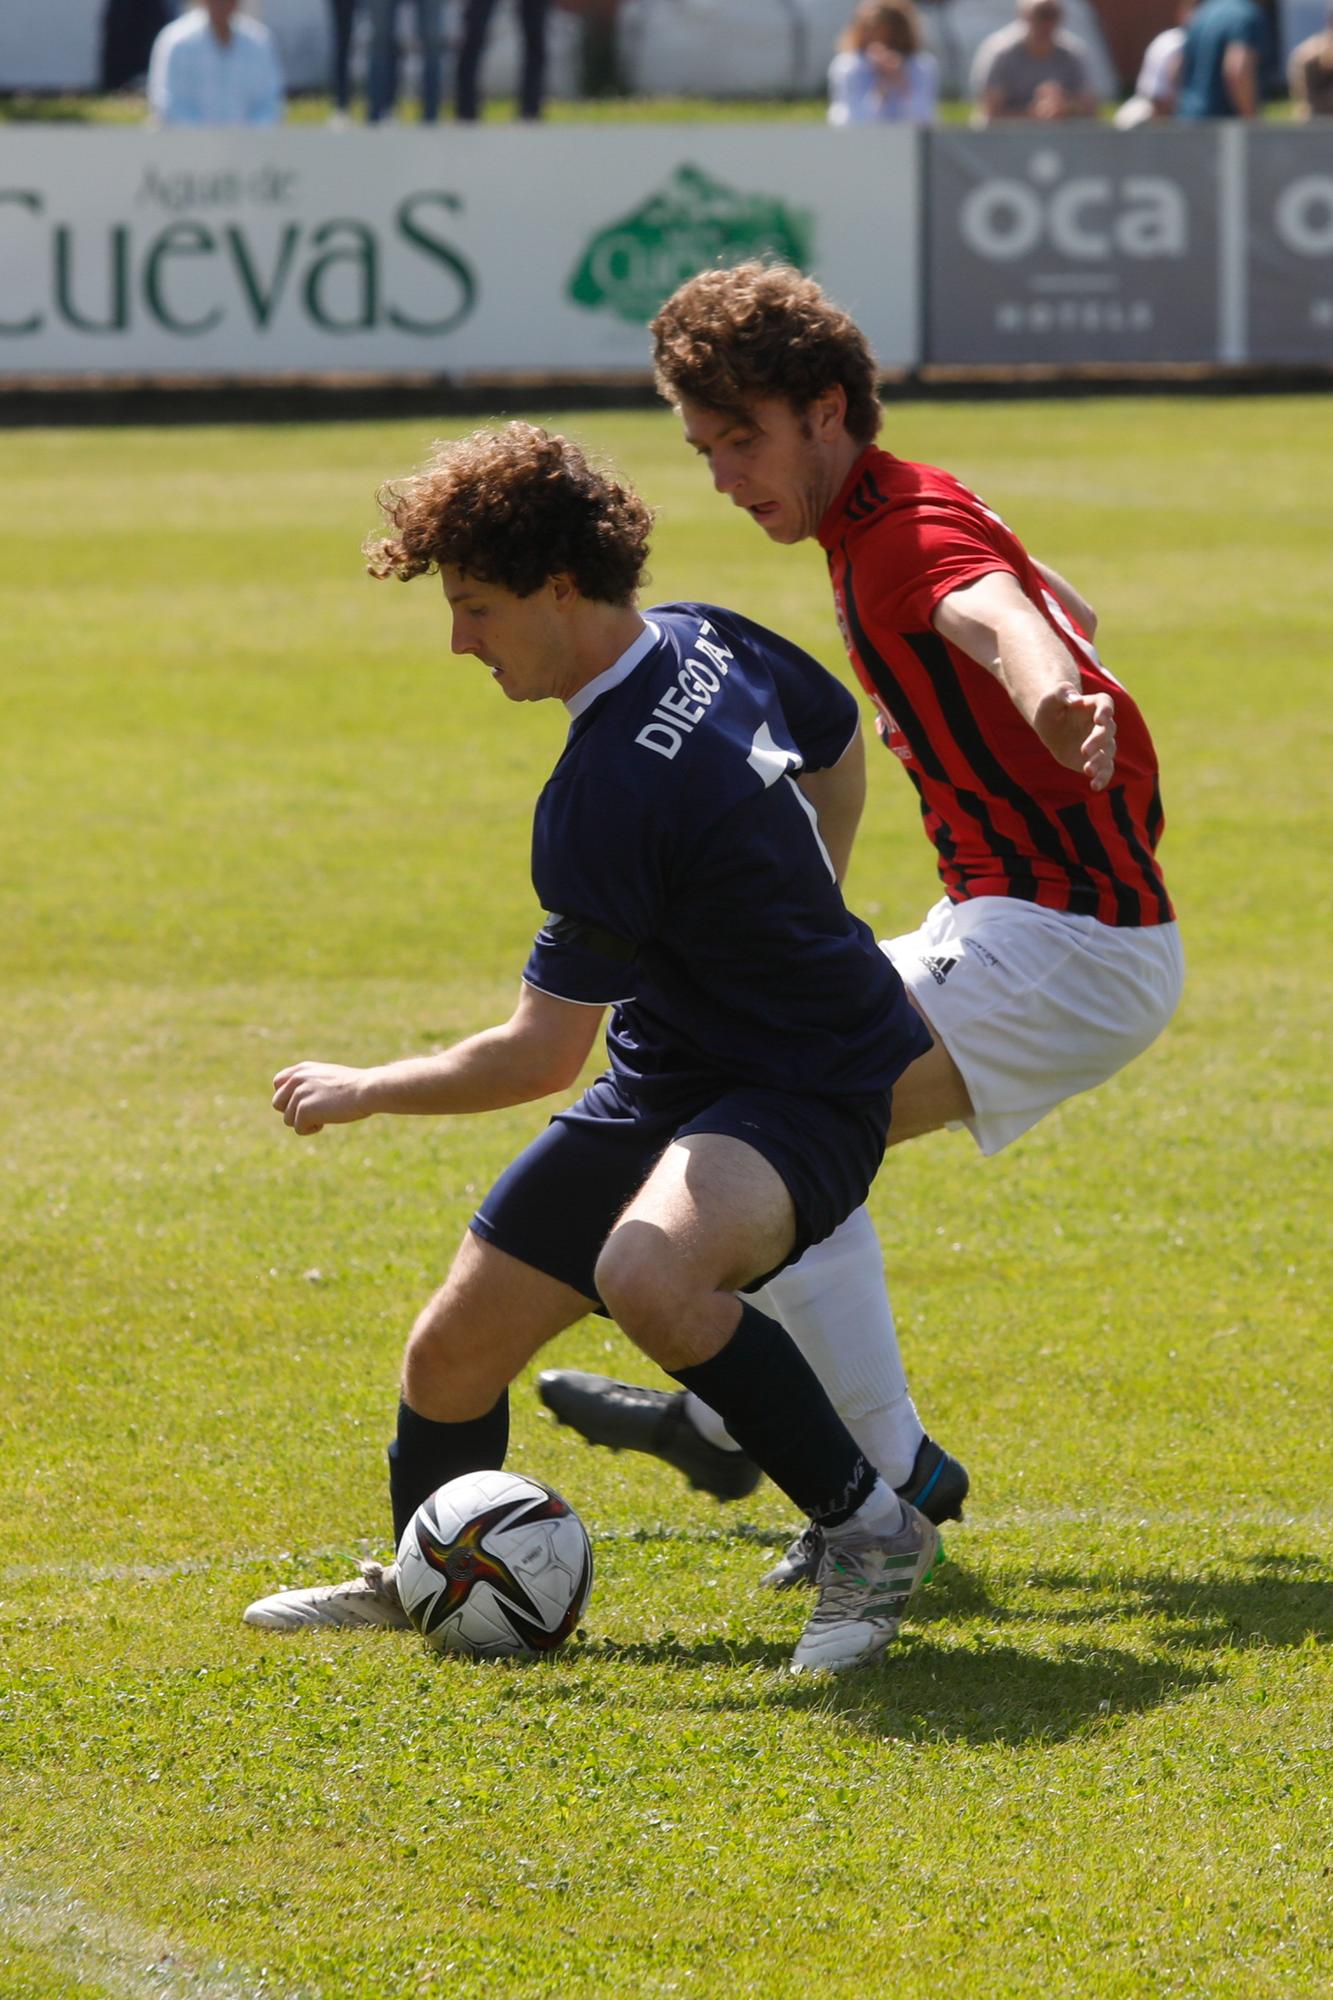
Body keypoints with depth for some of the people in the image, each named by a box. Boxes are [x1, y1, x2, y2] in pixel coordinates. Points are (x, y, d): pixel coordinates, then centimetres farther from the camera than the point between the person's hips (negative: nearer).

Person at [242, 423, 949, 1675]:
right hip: (664, 1086, 10)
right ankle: (423, 1584, 39)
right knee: (450, 1354, 10)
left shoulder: (608, 795, -28)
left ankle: (872, 1528, -22)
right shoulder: (707, 642, -3)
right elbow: (839, 750, 18)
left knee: (646, 1269, -41)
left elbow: (540, 1058, -22)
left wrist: (359, 1092, -7)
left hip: (802, 1097, -10)